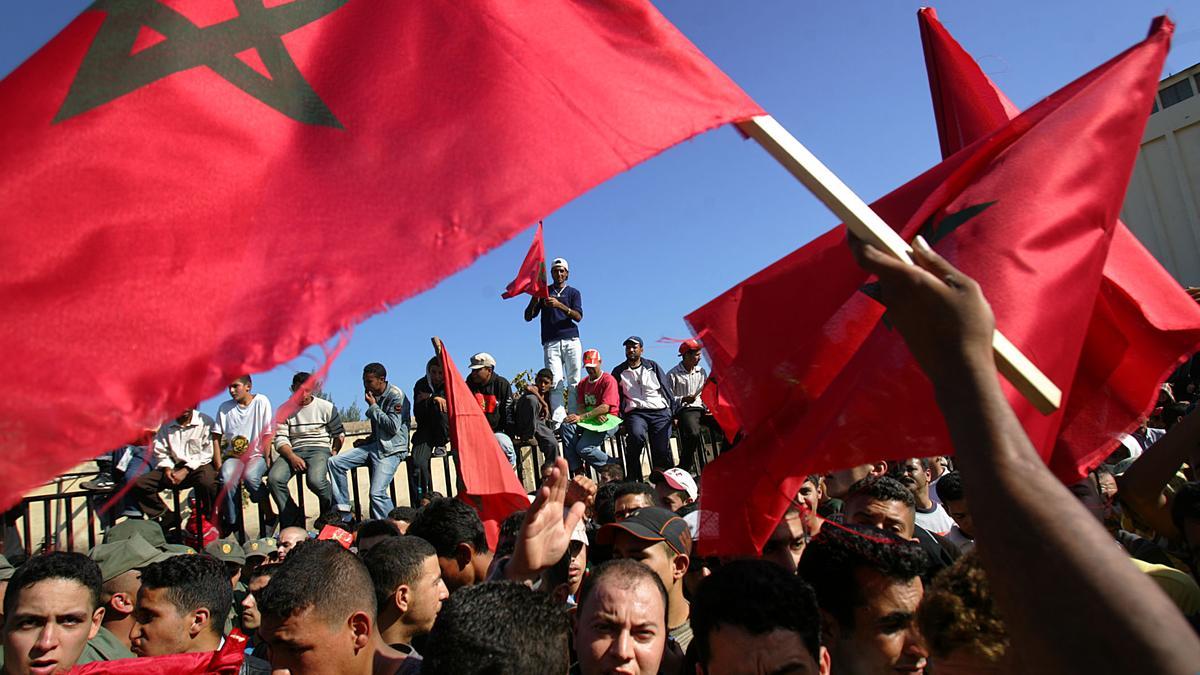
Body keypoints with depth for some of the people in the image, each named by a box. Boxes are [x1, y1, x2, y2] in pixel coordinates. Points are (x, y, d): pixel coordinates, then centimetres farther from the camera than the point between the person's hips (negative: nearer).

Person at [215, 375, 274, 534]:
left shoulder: (261, 402, -3)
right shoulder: (225, 407, 7)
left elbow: (267, 435, -5)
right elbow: (216, 437, 8)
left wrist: (267, 461, -10)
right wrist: (218, 464, -2)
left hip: (257, 455, -3)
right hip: (233, 456, 3)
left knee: (250, 477, -34)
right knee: (227, 478, -30)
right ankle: (231, 521, -14)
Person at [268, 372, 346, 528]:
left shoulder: (326, 407, 5)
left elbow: (339, 433, 10)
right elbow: (280, 440, 2)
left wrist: (333, 453, -5)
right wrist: (292, 457, -16)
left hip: (320, 449, -3)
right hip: (293, 451, 3)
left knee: (315, 480, -35)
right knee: (274, 479, -27)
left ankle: (335, 513, -3)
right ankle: (293, 522, -12)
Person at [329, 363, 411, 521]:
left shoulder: (396, 395, -10)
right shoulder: (375, 396, 15)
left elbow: (393, 427, -19)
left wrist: (373, 407, -12)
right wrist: (368, 440, 11)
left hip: (391, 450, -9)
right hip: (375, 445, 9)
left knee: (377, 493, -22)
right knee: (334, 462, -3)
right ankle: (343, 514, -3)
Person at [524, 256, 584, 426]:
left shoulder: (573, 292, 16)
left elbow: (578, 317, -1)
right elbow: (528, 317, 11)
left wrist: (560, 305, -16)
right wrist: (535, 298, -6)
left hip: (571, 341, 0)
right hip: (551, 343, 0)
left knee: (574, 382, -7)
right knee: (555, 383, -12)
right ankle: (558, 422, -19)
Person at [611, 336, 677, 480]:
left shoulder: (653, 367, 18)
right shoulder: (618, 372, 16)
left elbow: (667, 390, 16)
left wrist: (673, 414, 8)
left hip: (659, 411, 1)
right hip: (635, 413, -1)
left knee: (662, 450, -15)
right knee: (636, 434, -33)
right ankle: (633, 479, -25)